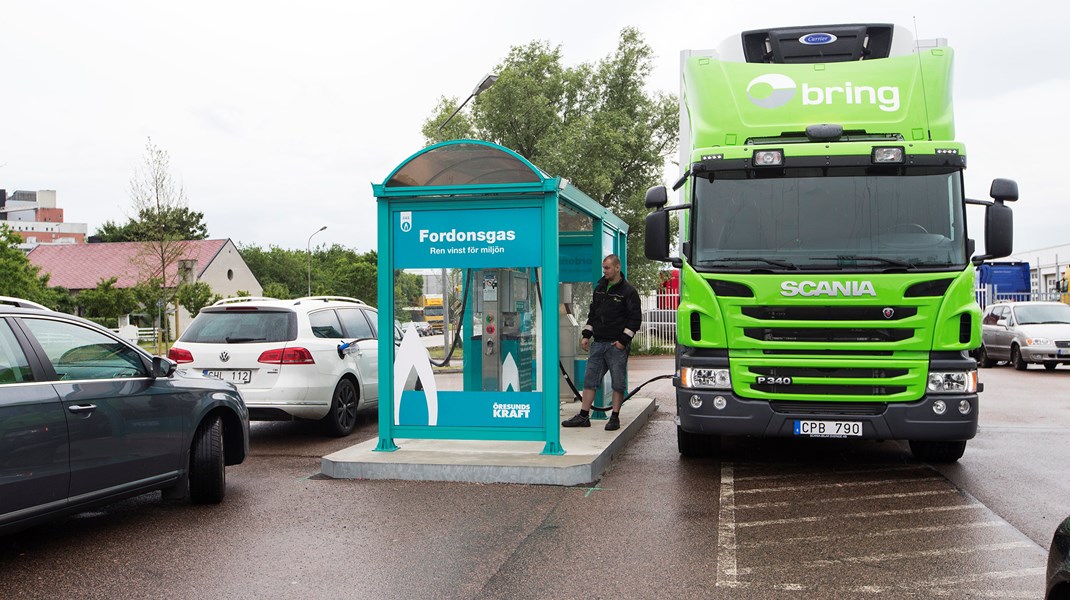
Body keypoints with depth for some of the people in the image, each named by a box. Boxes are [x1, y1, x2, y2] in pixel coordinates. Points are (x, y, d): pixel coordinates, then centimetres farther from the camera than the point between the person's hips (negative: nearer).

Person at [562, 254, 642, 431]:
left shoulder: (628, 291, -5)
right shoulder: (599, 288, 13)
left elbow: (635, 318, -6)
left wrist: (624, 340, -12)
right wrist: (586, 335, 12)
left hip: (616, 345, -6)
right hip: (598, 343, 6)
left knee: (618, 383, 0)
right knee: (589, 380, 5)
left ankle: (615, 418, 8)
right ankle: (583, 416, 10)